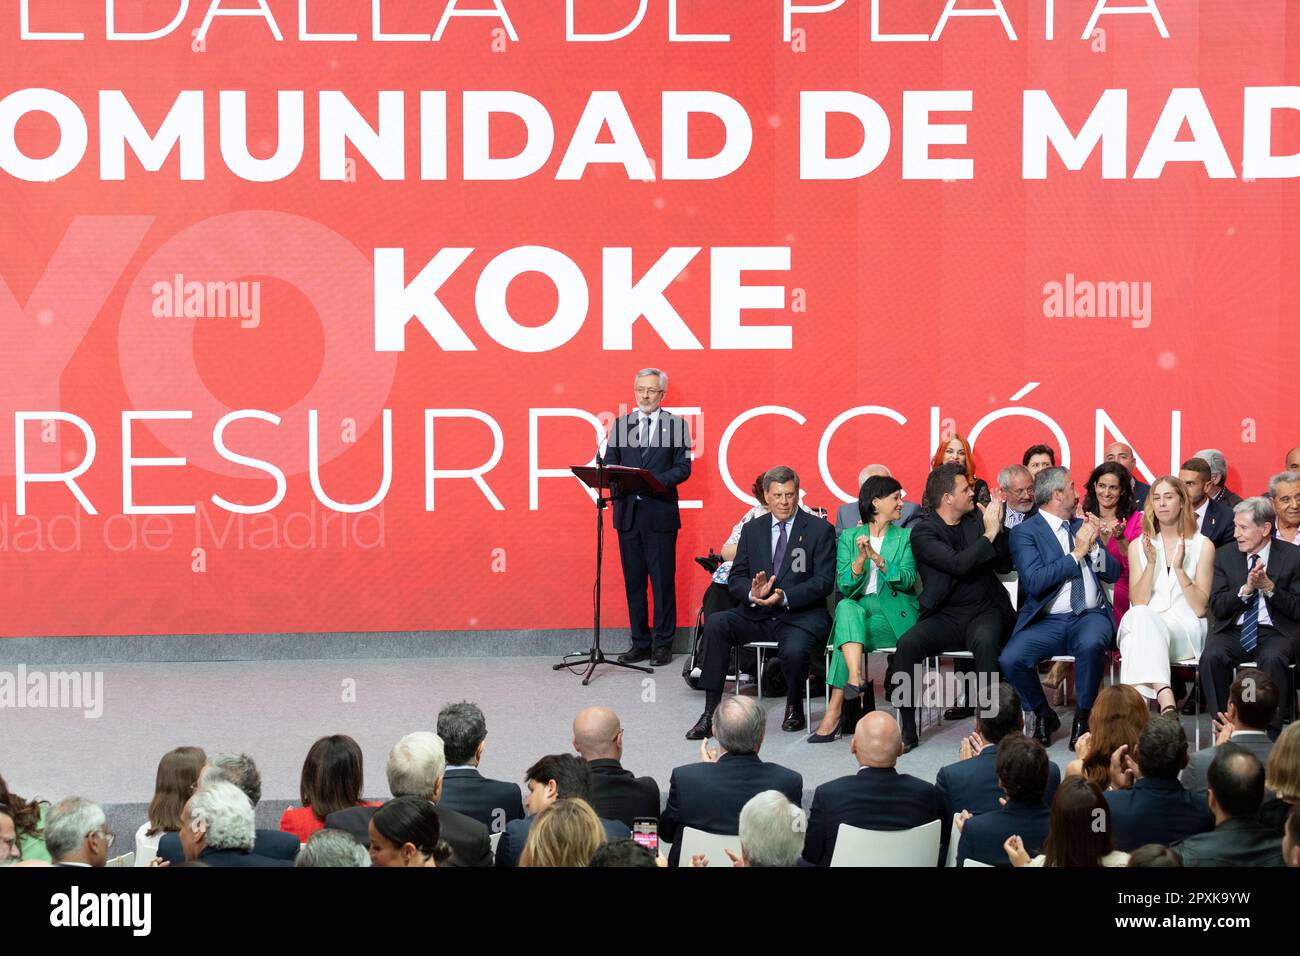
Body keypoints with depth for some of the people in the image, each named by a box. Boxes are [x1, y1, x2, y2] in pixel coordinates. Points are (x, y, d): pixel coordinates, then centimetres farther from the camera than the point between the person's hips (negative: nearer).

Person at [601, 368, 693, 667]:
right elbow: (609, 463, 7)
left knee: (663, 580, -1)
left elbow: (683, 468, -3)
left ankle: (663, 644, 5)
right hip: (628, 512, 3)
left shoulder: (676, 425, 2)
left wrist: (655, 481, -18)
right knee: (633, 581, 7)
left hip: (660, 514, -3)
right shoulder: (621, 425, 11)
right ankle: (640, 643, 14)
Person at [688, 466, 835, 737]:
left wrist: (784, 597, -23)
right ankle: (710, 713, -22)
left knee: (793, 650, -36)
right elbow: (736, 578, 10)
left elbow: (824, 582, -7)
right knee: (716, 623, -23)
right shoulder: (752, 530, 14)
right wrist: (752, 593, -16)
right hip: (758, 614, 4)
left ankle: (794, 708, -1)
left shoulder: (819, 530, 1)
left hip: (801, 616, -4)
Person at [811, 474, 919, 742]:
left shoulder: (905, 537, 11)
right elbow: (844, 587, 1)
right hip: (859, 606, 1)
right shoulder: (849, 537, 13)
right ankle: (856, 678, -51)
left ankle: (834, 712, -30)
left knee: (847, 627, -31)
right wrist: (860, 559, -16)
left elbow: (907, 580, -5)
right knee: (847, 607, -36)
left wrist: (877, 557, -16)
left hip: (896, 613, -1)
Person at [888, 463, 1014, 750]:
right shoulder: (923, 532, -1)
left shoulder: (976, 522, 12)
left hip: (985, 611, 1)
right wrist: (988, 534, -13)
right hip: (946, 616, -1)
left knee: (984, 641, -34)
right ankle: (907, 730, -19)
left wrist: (997, 528, -8)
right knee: (907, 644, -28)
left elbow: (1005, 566, 6)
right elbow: (957, 564, -17)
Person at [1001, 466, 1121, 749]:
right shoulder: (1025, 532, 1)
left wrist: (1092, 545, -4)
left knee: (1092, 644, -34)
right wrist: (1077, 553, -10)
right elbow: (1034, 582, -15)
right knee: (1010, 659, -27)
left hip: (1090, 616, 2)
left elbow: (1113, 573, 15)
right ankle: (1044, 715, 3)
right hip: (1047, 621, -2)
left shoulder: (1082, 525, 18)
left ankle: (1083, 716, -11)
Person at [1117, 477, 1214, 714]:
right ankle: (1166, 699, -50)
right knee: (1140, 616, -36)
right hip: (1144, 624, 2)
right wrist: (1151, 563, -10)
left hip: (1187, 632, -2)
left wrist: (1179, 568, -12)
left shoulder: (1202, 545, 8)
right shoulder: (1138, 545, 14)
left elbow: (1200, 607, 0)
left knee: (1143, 621, -34)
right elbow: (1138, 602, 3)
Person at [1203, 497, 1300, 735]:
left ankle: (1273, 731, -25)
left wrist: (1269, 588, -16)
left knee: (1272, 659, -36)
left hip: (1275, 632, -2)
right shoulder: (1224, 556, 10)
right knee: (1211, 657, -29)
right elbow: (1216, 607, 2)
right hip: (1234, 632, 3)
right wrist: (1246, 589, -15)